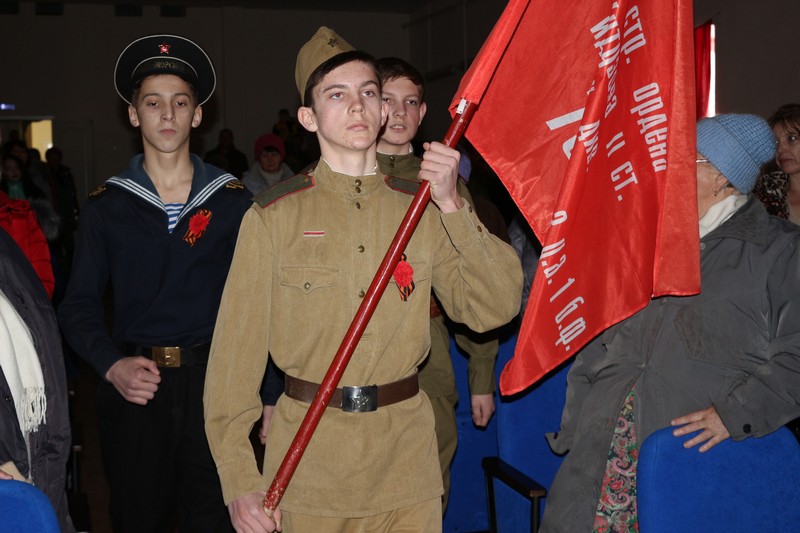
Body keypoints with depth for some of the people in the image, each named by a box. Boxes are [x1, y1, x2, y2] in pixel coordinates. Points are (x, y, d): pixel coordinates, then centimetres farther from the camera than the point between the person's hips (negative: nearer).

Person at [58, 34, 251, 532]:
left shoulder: (232, 200, 4)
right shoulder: (106, 206, 5)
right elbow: (80, 305, 6)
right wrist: (111, 365, -12)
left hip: (215, 383, 0)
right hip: (135, 388, 1)